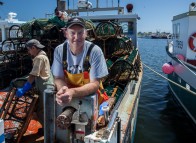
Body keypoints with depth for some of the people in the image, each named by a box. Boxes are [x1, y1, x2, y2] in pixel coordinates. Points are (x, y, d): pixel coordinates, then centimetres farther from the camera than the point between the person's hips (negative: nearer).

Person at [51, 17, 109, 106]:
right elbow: (58, 78, -4)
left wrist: (72, 92, -33)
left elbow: (95, 84, -16)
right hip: (68, 98, 3)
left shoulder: (95, 51, -16)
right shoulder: (59, 50, -7)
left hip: (92, 97, -2)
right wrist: (63, 90, -27)